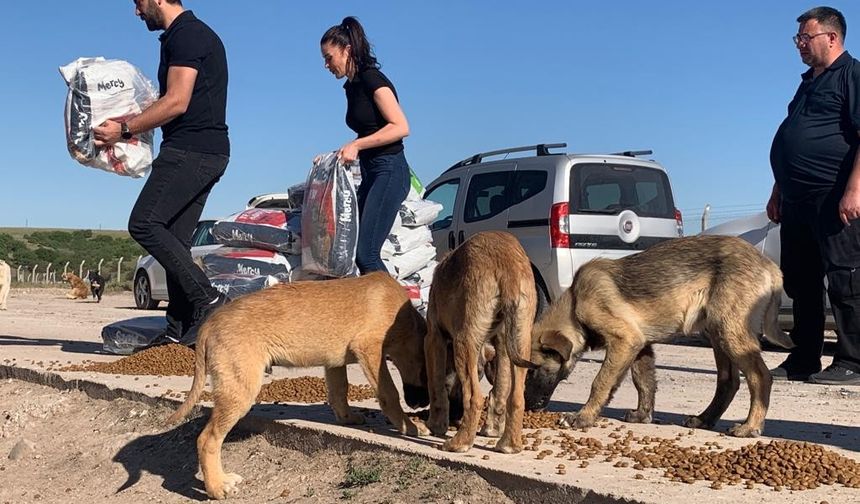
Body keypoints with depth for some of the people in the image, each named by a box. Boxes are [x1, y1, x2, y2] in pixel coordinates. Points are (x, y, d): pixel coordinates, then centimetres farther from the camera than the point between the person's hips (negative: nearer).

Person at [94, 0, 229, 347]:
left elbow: (177, 103, -17)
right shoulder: (189, 35, 24)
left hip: (190, 151, -10)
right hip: (208, 152, 10)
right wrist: (128, 123, 25)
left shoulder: (186, 36, -9)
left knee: (144, 224, -13)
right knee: (175, 240, 7)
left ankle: (207, 300, -14)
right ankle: (179, 329, 6)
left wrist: (124, 129, -11)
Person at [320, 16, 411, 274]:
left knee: (366, 254, -16)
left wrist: (356, 145, -19)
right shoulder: (352, 86, 16)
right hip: (370, 173, 9)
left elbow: (401, 127, -19)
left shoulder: (372, 79, -10)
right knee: (359, 252, 3)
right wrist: (338, 155, 14)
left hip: (389, 170, -9)